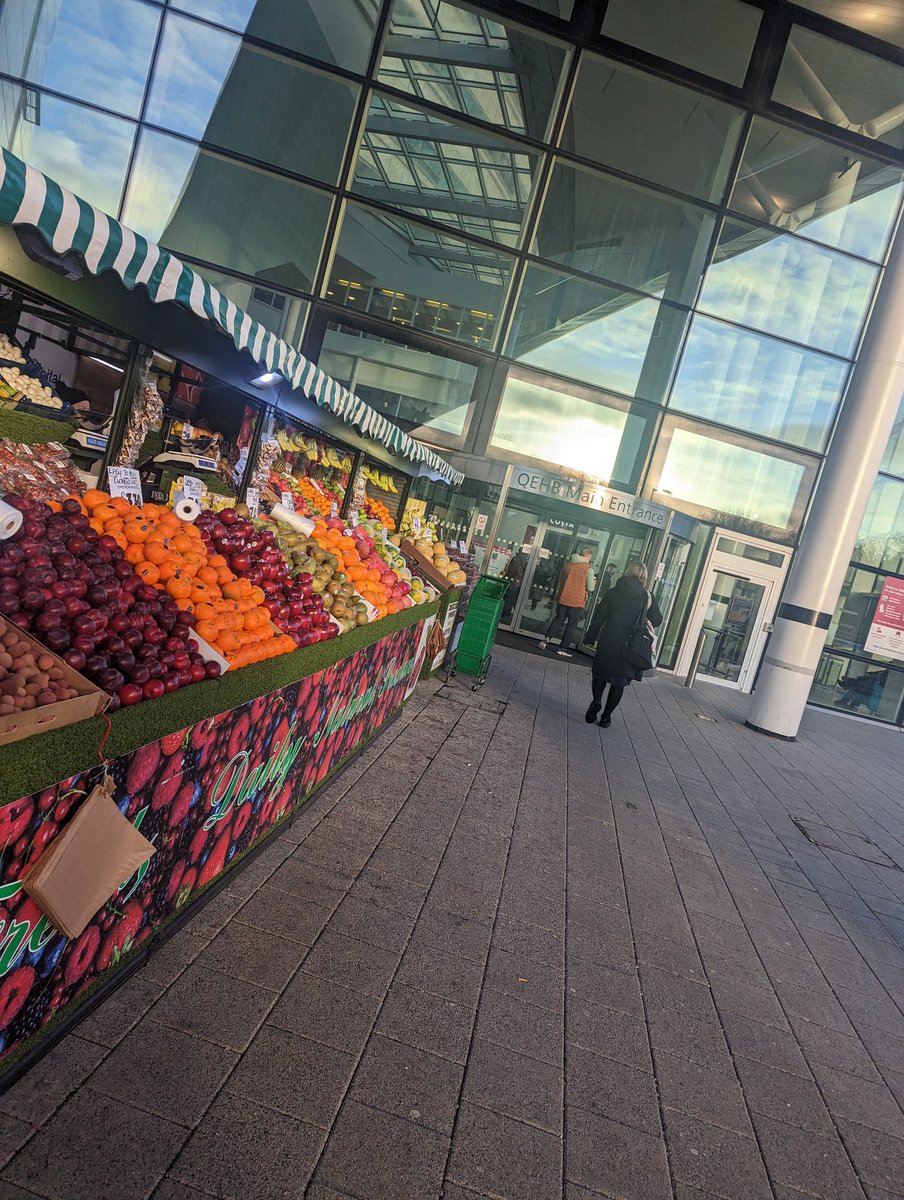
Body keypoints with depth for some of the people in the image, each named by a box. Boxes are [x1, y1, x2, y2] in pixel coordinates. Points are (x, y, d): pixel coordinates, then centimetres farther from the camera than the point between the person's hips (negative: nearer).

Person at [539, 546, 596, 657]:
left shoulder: (568, 564, 3)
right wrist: (593, 582, 14)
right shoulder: (588, 568, -10)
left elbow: (560, 580, 14)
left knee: (558, 620, 18)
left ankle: (546, 639, 4)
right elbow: (590, 588, -6)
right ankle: (562, 648, 11)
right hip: (577, 602, -4)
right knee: (571, 625, 9)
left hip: (562, 598, 4)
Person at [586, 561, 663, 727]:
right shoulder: (647, 598, -3)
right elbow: (657, 620, 1)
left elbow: (599, 617, -2)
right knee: (619, 682, 12)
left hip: (608, 643, 0)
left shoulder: (613, 593, -2)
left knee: (600, 673, 18)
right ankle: (606, 716, 13)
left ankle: (597, 701, -7)